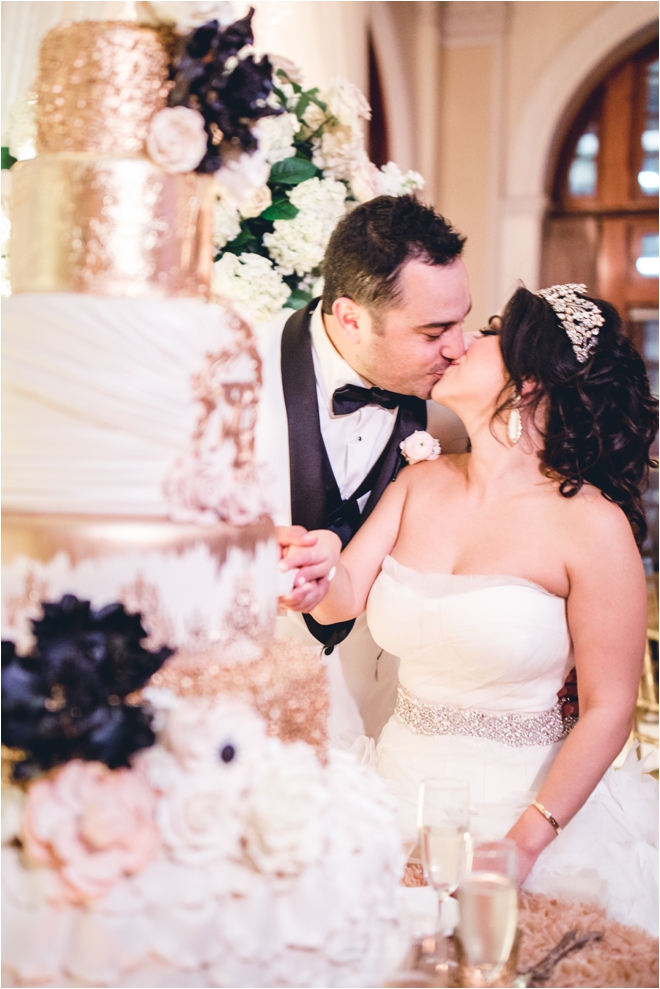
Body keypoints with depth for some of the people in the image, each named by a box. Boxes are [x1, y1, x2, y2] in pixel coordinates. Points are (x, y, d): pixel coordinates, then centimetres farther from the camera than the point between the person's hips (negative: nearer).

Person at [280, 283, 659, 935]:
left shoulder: (594, 526, -14)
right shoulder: (420, 483, 4)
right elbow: (343, 600, -4)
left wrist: (524, 844, -16)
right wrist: (326, 566, -26)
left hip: (521, 804, -4)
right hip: (398, 789, 4)